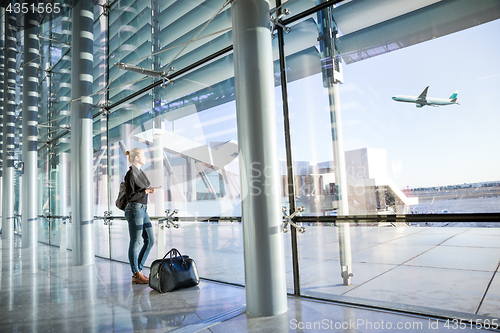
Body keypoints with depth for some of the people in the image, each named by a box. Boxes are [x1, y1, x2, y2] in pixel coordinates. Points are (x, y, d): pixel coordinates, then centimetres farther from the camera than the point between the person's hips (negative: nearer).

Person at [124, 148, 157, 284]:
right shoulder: (130, 174, -13)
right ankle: (136, 275, 11)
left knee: (150, 240, 9)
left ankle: (138, 270, 20)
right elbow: (130, 196, -16)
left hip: (143, 210, 9)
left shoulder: (140, 172, 14)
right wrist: (146, 191, -15)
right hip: (135, 210, -9)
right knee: (135, 243, 0)